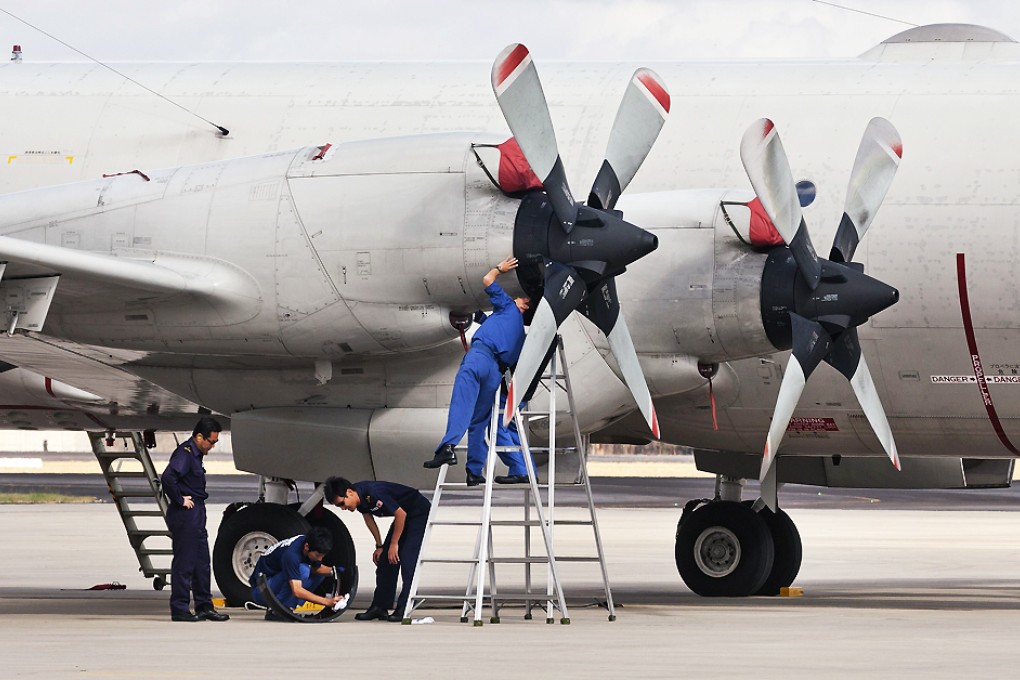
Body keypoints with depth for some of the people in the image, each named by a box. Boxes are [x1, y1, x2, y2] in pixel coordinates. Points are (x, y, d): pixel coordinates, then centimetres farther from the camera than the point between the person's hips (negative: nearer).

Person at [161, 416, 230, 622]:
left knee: (202, 564, 13)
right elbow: (168, 477, -31)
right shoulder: (185, 453, -16)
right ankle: (179, 609, -1)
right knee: (184, 563, -5)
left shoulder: (195, 455, 15)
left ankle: (204, 606, 19)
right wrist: (179, 500, -20)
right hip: (184, 515, -10)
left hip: (196, 516, 10)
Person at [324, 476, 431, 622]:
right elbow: (368, 517, 10)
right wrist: (379, 546, 12)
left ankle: (404, 609, -19)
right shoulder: (360, 499, -8)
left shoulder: (374, 493, -33)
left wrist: (394, 544, -17)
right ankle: (379, 607, 8)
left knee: (407, 559, -18)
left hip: (419, 513, -9)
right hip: (403, 516, 9)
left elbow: (401, 514, -26)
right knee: (385, 560, 5)